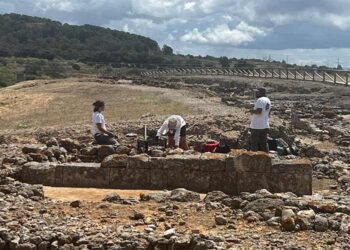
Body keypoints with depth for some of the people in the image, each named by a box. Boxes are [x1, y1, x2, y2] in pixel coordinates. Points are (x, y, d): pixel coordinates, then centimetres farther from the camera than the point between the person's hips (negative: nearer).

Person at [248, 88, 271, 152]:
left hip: (257, 126, -9)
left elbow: (258, 111, -25)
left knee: (254, 143, -2)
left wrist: (251, 111, -10)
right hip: (265, 126, 9)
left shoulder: (260, 100, -15)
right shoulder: (268, 100, 14)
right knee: (263, 143, 12)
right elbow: (269, 112, 20)